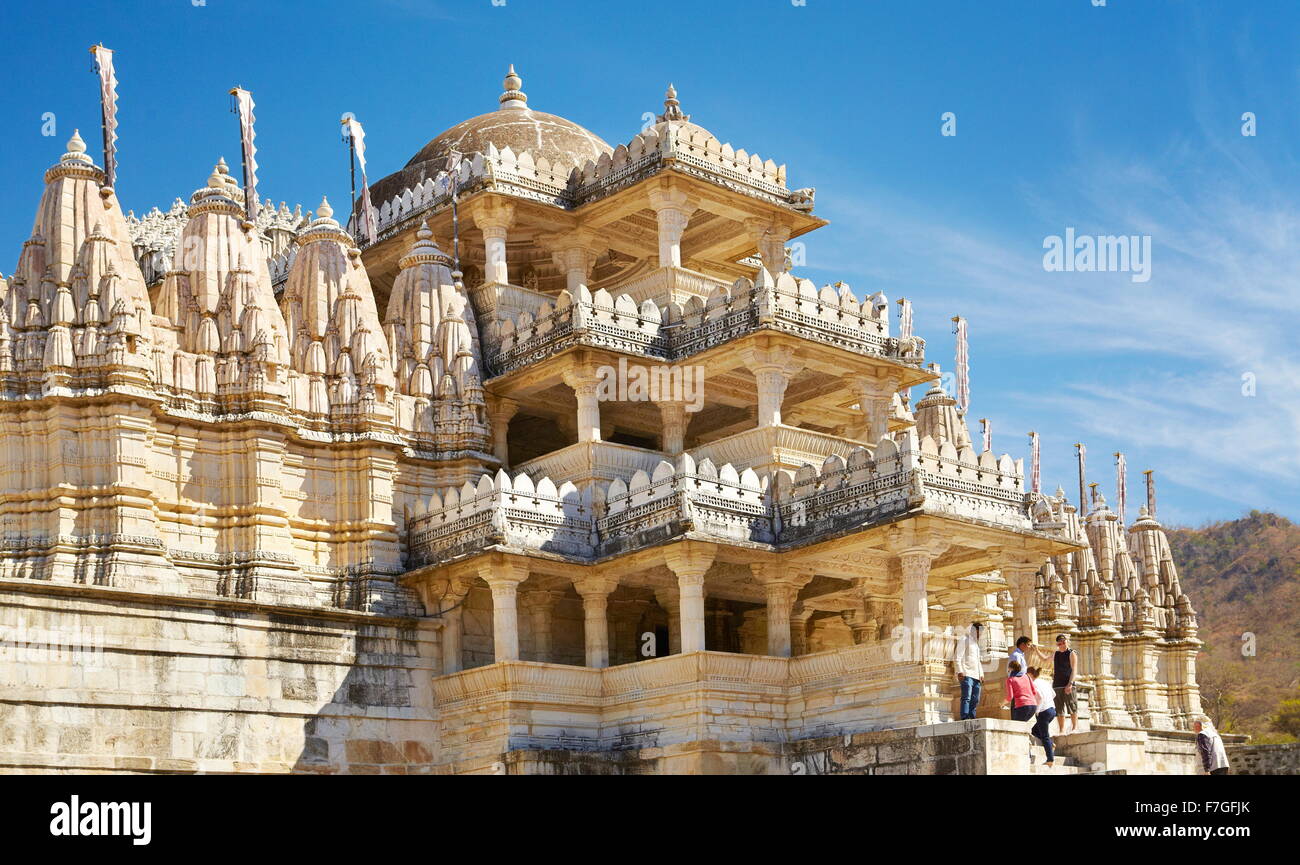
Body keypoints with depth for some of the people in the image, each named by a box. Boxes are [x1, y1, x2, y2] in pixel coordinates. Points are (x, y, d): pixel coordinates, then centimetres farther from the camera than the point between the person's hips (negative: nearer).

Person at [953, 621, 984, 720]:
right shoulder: (964, 640, 3)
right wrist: (960, 671, -17)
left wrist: (981, 674, 20)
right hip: (967, 675, -8)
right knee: (966, 697, -18)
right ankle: (965, 718, -24)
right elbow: (957, 657, -7)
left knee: (975, 700, 3)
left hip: (976, 677, 8)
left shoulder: (976, 643, 28)